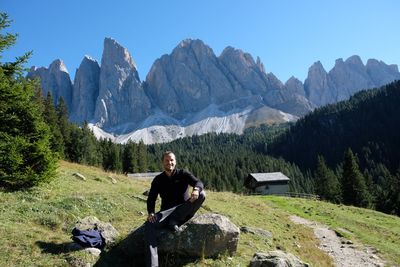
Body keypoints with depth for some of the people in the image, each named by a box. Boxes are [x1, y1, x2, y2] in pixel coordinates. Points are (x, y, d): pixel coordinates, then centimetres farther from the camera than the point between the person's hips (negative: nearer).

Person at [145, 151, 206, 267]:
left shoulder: (183, 174, 3)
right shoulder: (158, 180, 8)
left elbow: (198, 182, -13)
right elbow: (151, 198, 4)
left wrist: (196, 189, -39)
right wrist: (151, 213, -17)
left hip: (184, 211, -1)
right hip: (167, 212, 1)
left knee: (201, 194, -26)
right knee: (149, 224, -29)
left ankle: (174, 221, -24)